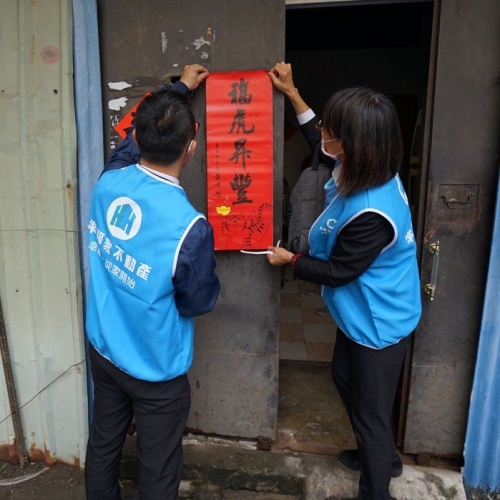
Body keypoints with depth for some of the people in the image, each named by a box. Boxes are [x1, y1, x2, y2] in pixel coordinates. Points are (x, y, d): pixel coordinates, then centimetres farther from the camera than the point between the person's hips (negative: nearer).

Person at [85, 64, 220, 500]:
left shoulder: (109, 181, -15)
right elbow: (200, 302, -14)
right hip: (155, 370, -6)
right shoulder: (190, 228, -32)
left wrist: (179, 88, 20)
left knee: (103, 443, 29)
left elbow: (134, 137, 8)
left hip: (102, 348, 7)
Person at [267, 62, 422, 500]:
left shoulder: (371, 215, -38)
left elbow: (336, 272, -22)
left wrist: (289, 259, -7)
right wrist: (292, 93, 13)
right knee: (346, 378, 28)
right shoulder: (370, 170, -10)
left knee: (370, 409, 12)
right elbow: (323, 145, 10)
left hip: (377, 324, -10)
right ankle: (383, 455, 54)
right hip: (362, 313, 10)